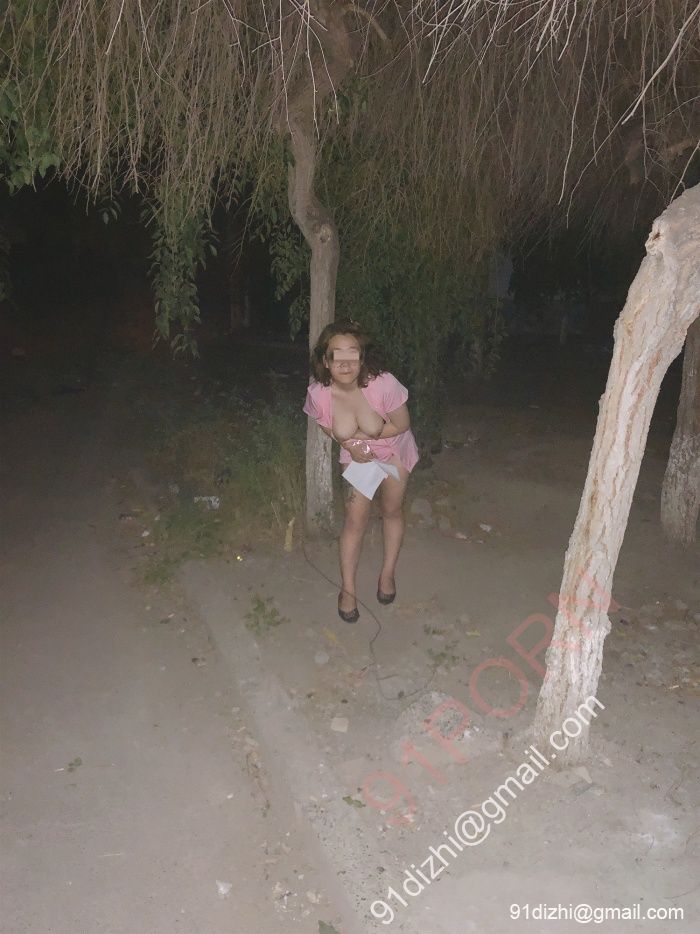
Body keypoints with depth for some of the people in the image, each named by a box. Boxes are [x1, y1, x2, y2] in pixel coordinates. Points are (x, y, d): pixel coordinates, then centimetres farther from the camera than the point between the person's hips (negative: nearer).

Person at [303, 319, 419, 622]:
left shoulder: (383, 384, -39)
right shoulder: (318, 393, -30)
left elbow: (401, 425, -22)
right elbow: (328, 427, -7)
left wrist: (360, 435, -25)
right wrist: (351, 445, -21)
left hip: (393, 449, -1)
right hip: (356, 454, 1)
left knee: (392, 510, 15)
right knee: (355, 518, 2)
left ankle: (388, 573, 38)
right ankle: (348, 589, 20)